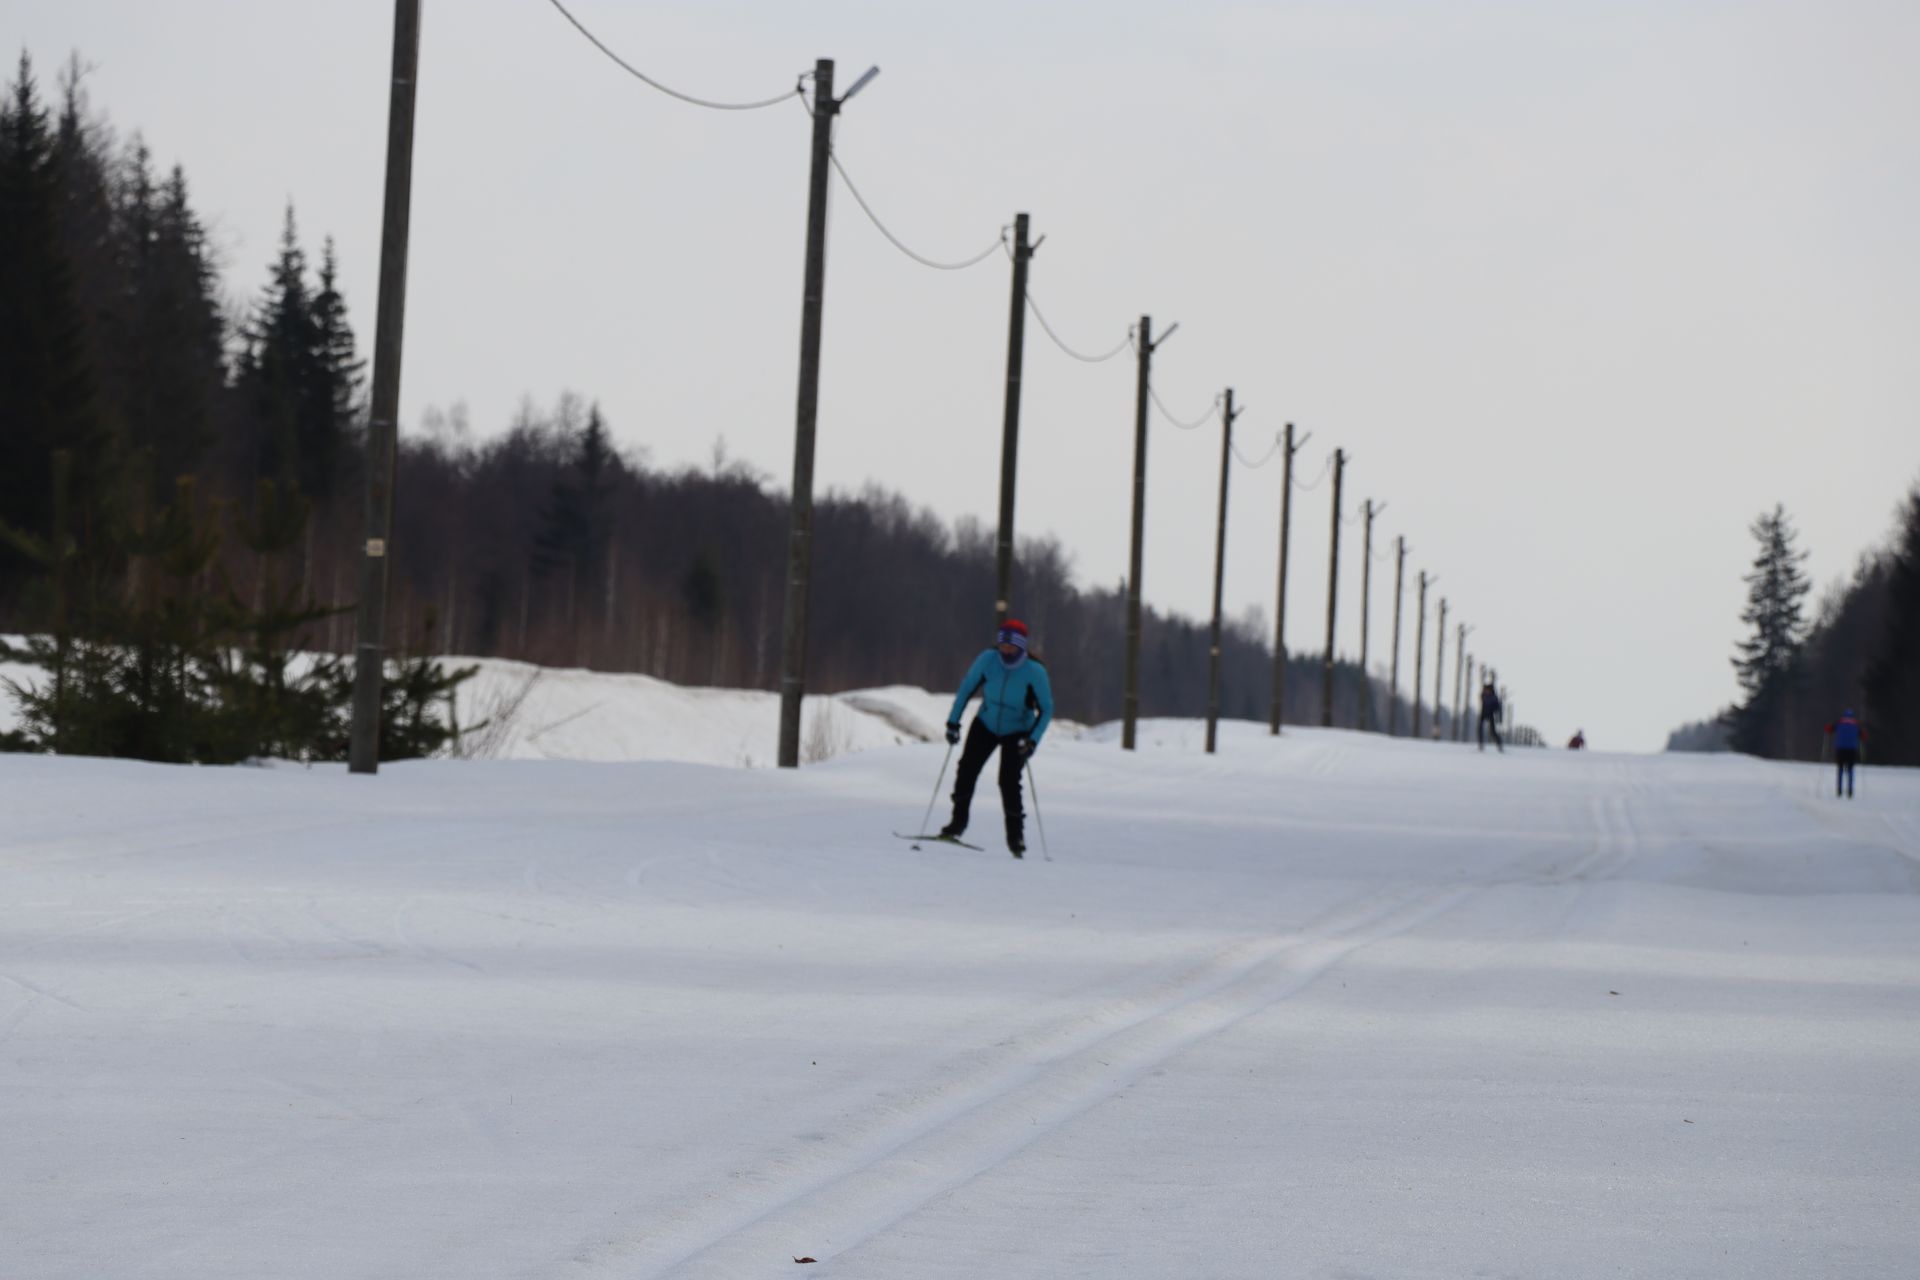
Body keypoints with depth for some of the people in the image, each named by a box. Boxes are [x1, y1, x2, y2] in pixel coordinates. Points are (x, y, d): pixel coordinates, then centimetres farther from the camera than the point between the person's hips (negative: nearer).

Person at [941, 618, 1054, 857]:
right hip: (986, 725, 3)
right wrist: (953, 722, -7)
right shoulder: (987, 660, -17)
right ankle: (958, 821, 7)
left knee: (1009, 781, -14)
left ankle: (1015, 835, 0)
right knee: (967, 769, -10)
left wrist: (1033, 740, -27)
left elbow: (1046, 710, -16)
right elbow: (967, 688, -4)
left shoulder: (1035, 671, -23)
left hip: (1017, 732, -3)